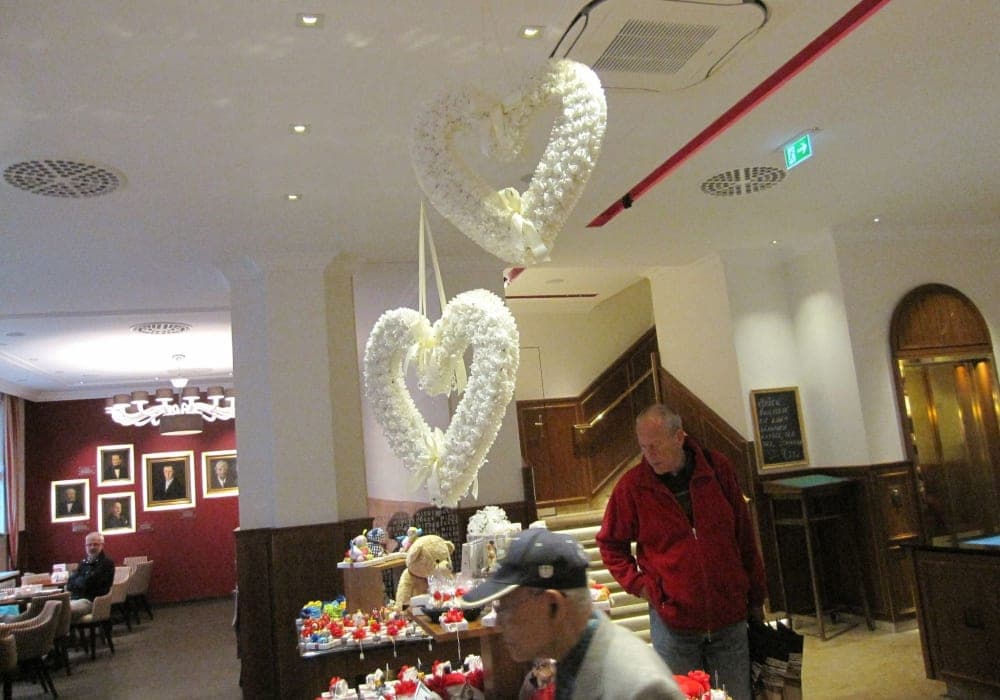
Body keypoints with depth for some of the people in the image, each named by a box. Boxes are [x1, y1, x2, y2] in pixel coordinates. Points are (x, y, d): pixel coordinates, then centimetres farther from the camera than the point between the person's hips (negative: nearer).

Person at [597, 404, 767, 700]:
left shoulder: (717, 469, -3)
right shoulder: (631, 486, -8)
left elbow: (745, 537, 5)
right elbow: (610, 544, 5)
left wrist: (756, 598, 9)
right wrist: (638, 583, -8)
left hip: (730, 616, 2)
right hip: (672, 622, -2)